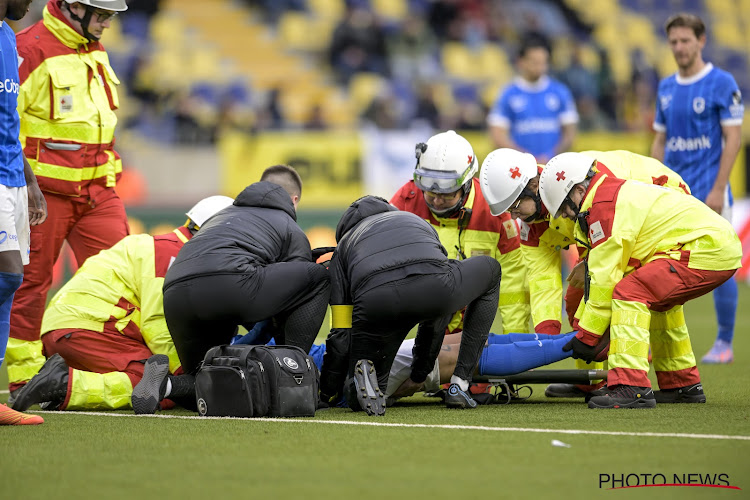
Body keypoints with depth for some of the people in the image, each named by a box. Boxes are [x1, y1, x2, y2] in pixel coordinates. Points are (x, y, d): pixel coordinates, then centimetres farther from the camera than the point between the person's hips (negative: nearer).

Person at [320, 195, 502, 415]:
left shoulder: (344, 246, 36)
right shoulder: (419, 222, 43)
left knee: (358, 398, 28)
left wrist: (327, 392, 39)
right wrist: (420, 373, 53)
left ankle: (363, 374, -14)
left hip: (375, 302, 1)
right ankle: (459, 385, 27)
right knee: (489, 269, 37)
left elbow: (341, 334, 28)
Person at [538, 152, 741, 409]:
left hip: (704, 249, -11)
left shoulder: (604, 205, -10)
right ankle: (684, 385, 34)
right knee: (657, 300, 28)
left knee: (628, 294, -16)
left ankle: (631, 389, -22)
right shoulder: (618, 193, 22)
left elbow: (605, 278, -10)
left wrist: (587, 336, -2)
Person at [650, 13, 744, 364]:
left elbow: (733, 138, -10)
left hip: (709, 192, -5)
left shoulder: (722, 84, -6)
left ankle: (724, 344, 8)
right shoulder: (666, 88, 12)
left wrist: (718, 189, -16)